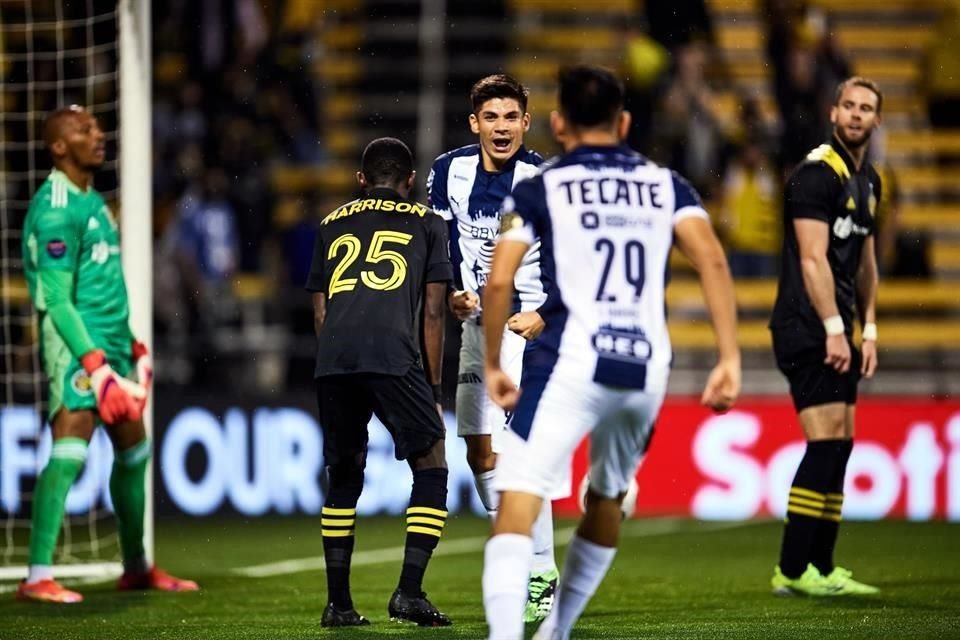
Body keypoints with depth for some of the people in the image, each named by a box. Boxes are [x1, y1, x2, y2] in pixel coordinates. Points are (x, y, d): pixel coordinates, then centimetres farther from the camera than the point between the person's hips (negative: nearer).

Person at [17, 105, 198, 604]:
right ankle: (37, 577, -19)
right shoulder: (57, 208, -13)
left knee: (134, 451, 15)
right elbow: (58, 300, -18)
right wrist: (96, 365, -23)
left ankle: (136, 567, 28)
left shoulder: (93, 200, 17)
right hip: (77, 349, -10)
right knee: (69, 452, -16)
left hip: (111, 344, 10)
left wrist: (133, 348, 23)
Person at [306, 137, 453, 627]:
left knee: (344, 476, 16)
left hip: (332, 361, 4)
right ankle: (409, 593, -5)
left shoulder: (332, 224, 28)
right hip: (392, 356, -3)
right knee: (431, 468, 6)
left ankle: (338, 604, 14)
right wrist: (432, 387, 20)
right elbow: (432, 314, 14)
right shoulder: (426, 223, 20)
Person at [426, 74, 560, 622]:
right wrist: (453, 293, -7)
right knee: (482, 454, 8)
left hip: (531, 327, -6)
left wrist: (544, 315, -21)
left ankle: (542, 576, -9)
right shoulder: (450, 171, 0)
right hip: (478, 324, 6)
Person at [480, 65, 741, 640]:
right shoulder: (665, 185, 15)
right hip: (646, 371, 4)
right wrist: (730, 359, -1)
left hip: (570, 363, -4)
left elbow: (499, 283, -3)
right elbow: (712, 260, 1)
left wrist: (493, 365, 10)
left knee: (518, 502, -12)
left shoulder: (539, 189, 7)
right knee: (606, 499, 27)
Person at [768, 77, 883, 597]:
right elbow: (813, 259, -17)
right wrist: (833, 329, -19)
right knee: (827, 442, -13)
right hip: (808, 327, -9)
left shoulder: (867, 181, 17)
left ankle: (820, 567, 12)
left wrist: (868, 329, 17)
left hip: (837, 329, 9)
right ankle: (792, 570, -11)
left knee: (839, 445, 8)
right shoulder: (818, 173, -12)